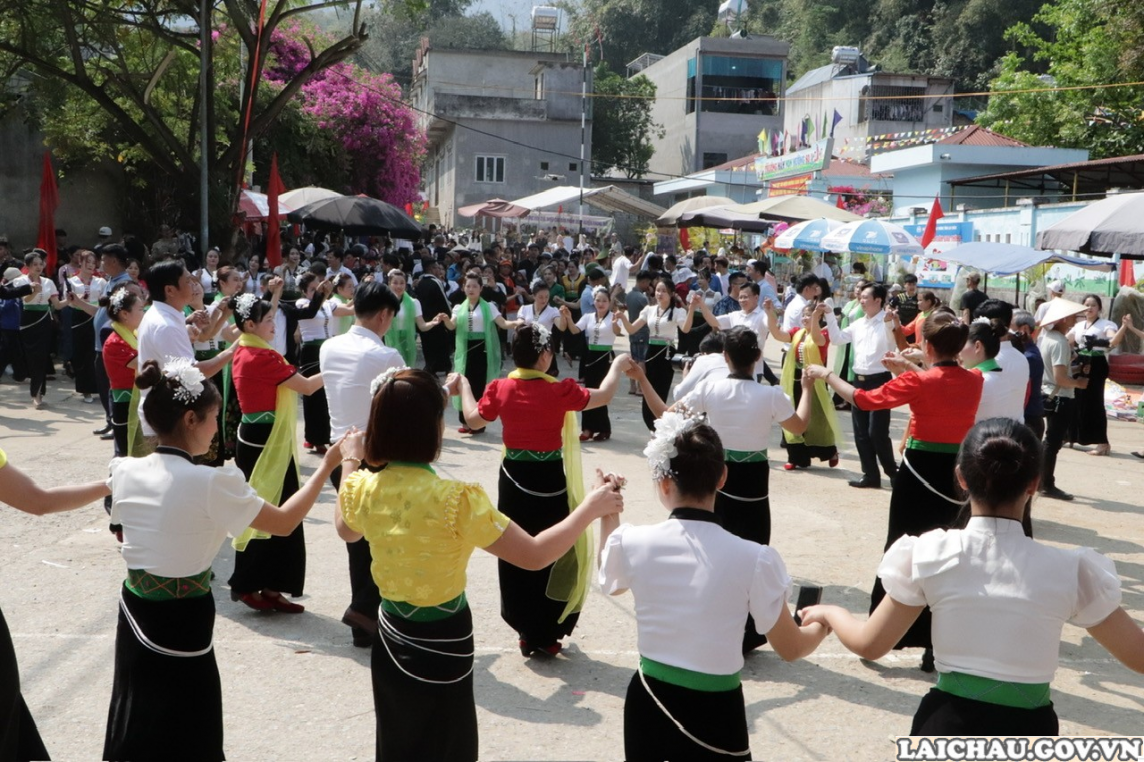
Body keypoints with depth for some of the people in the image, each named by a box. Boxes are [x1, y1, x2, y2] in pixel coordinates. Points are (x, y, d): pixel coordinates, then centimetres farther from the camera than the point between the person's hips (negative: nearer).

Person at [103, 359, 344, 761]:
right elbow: (284, 522, -13)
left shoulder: (124, 472, -4)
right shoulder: (210, 482, -22)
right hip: (182, 622, -6)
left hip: (134, 612, 6)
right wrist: (327, 466, -4)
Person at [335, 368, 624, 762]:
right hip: (442, 643, -5)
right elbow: (535, 555, -23)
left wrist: (350, 463, 24)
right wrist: (593, 505, -11)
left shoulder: (361, 488, -12)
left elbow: (346, 531, 13)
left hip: (390, 634, 5)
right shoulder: (456, 500, -29)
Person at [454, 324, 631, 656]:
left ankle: (526, 631, 23)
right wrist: (618, 365, 14)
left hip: (514, 479, 3)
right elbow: (603, 396, -4)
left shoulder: (500, 388, -8)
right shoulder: (560, 391, -16)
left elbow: (474, 419, 6)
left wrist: (463, 387, 22)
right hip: (550, 481, -3)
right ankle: (545, 634, 19)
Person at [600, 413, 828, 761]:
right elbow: (791, 648, -6)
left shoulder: (633, 542, -13)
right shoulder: (754, 559, -20)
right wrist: (823, 624, 16)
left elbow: (611, 582, 13)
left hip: (648, 702, 3)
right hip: (715, 712, -2)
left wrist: (607, 514, 22)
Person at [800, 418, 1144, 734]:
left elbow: (870, 645, -1)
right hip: (1029, 730, 0)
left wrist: (829, 612, 18)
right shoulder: (1069, 569, -11)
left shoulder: (928, 555, -10)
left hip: (946, 725, 0)